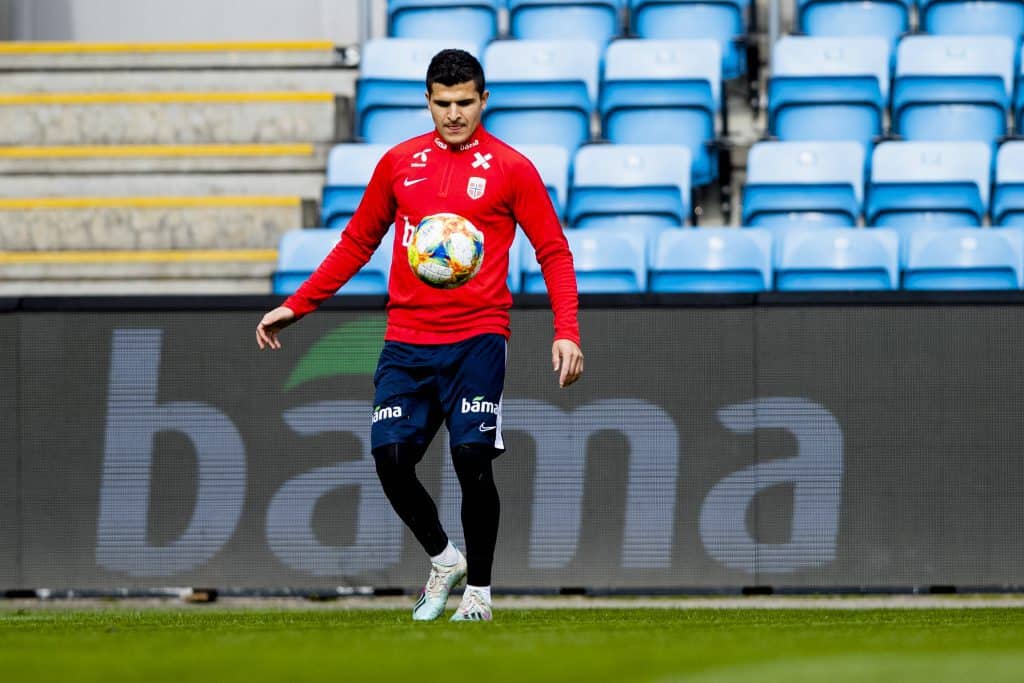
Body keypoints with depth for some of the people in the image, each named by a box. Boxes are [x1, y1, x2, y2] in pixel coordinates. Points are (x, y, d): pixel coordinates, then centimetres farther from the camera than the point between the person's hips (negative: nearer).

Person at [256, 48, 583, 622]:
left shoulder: (511, 169, 1)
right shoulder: (400, 163, 10)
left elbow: (553, 252, 1)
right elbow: (358, 242, 19)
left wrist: (567, 332, -11)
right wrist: (297, 305, 15)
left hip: (476, 340, -3)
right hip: (407, 340, 3)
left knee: (472, 459, -13)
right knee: (391, 458, -8)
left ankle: (479, 589, 6)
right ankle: (442, 559, 18)